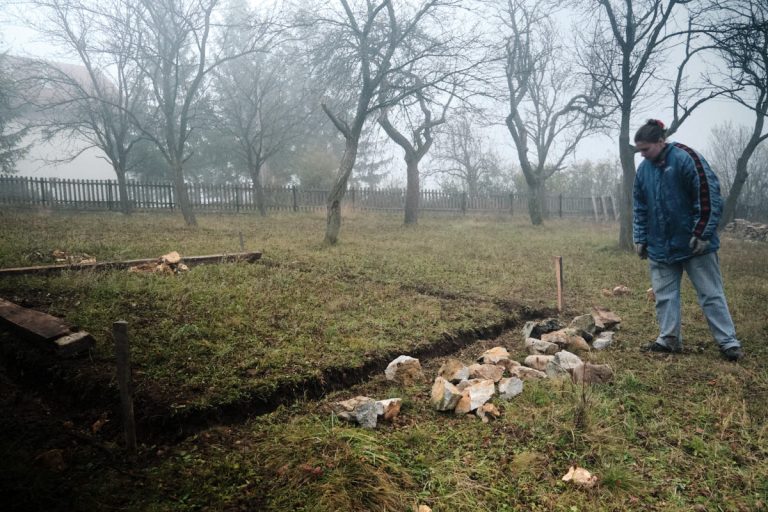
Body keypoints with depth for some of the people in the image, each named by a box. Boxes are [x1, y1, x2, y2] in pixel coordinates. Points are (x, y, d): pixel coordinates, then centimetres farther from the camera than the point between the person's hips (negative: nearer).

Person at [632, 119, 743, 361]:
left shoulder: (687, 159, -14)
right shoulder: (643, 169, 5)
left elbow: (709, 198, -15)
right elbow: (640, 208, 13)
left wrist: (702, 234, -17)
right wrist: (640, 239, 9)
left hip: (694, 244, -6)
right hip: (660, 246, 6)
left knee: (711, 294, 2)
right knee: (664, 294, 10)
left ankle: (729, 342, 11)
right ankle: (669, 339, 20)